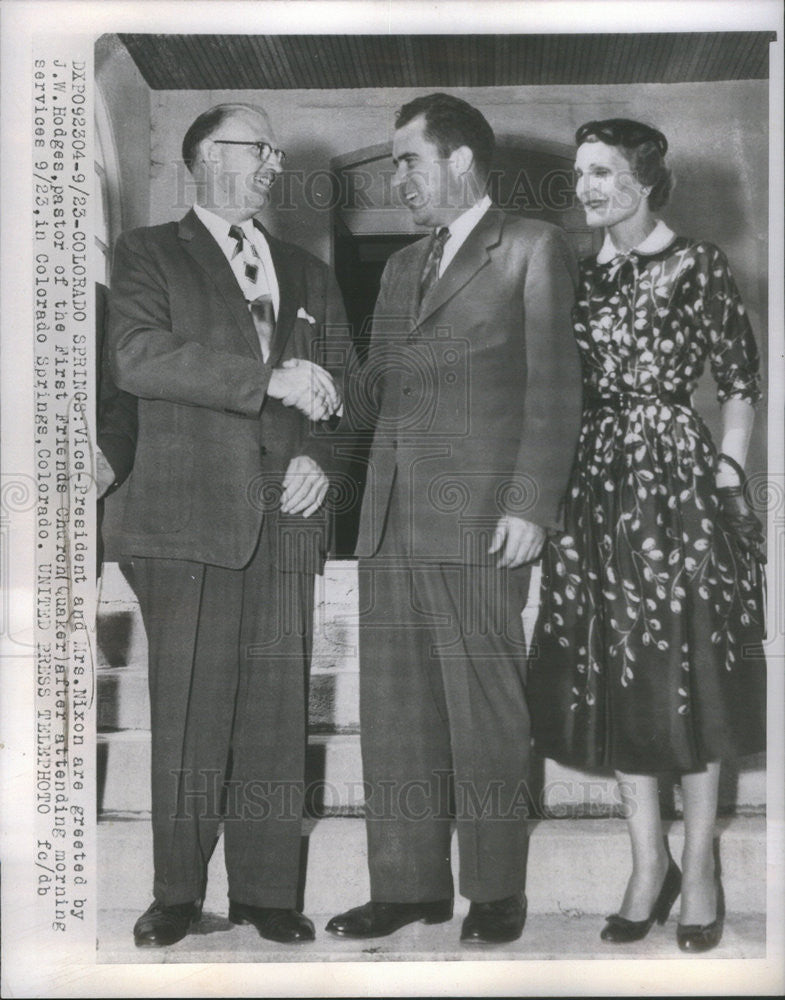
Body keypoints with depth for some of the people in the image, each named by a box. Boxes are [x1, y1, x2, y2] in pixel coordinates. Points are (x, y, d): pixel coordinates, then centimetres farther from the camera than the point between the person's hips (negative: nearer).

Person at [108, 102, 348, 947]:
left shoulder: (307, 273, 22)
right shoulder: (149, 255, 8)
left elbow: (344, 386, 21)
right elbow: (139, 358, -10)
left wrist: (324, 457, 1)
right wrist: (269, 379, -16)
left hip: (286, 519, 4)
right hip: (190, 514, -3)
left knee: (277, 709, 3)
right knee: (187, 710, -3)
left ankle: (265, 890, 12)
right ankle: (177, 892, 9)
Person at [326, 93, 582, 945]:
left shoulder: (532, 248, 4)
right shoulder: (402, 267, 22)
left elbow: (554, 387, -4)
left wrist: (531, 506, -13)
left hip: (478, 521, -6)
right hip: (390, 518, 6)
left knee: (484, 710, 0)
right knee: (393, 709, 7)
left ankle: (496, 894, 13)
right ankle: (409, 885, 17)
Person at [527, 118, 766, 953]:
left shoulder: (697, 266, -2)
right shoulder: (582, 275, 12)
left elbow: (739, 383, -2)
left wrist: (727, 472, -11)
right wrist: (551, 485, 6)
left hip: (677, 477, -5)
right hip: (597, 485, 5)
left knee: (689, 669, 2)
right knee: (610, 675, 5)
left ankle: (698, 867, 16)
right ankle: (647, 862, 19)